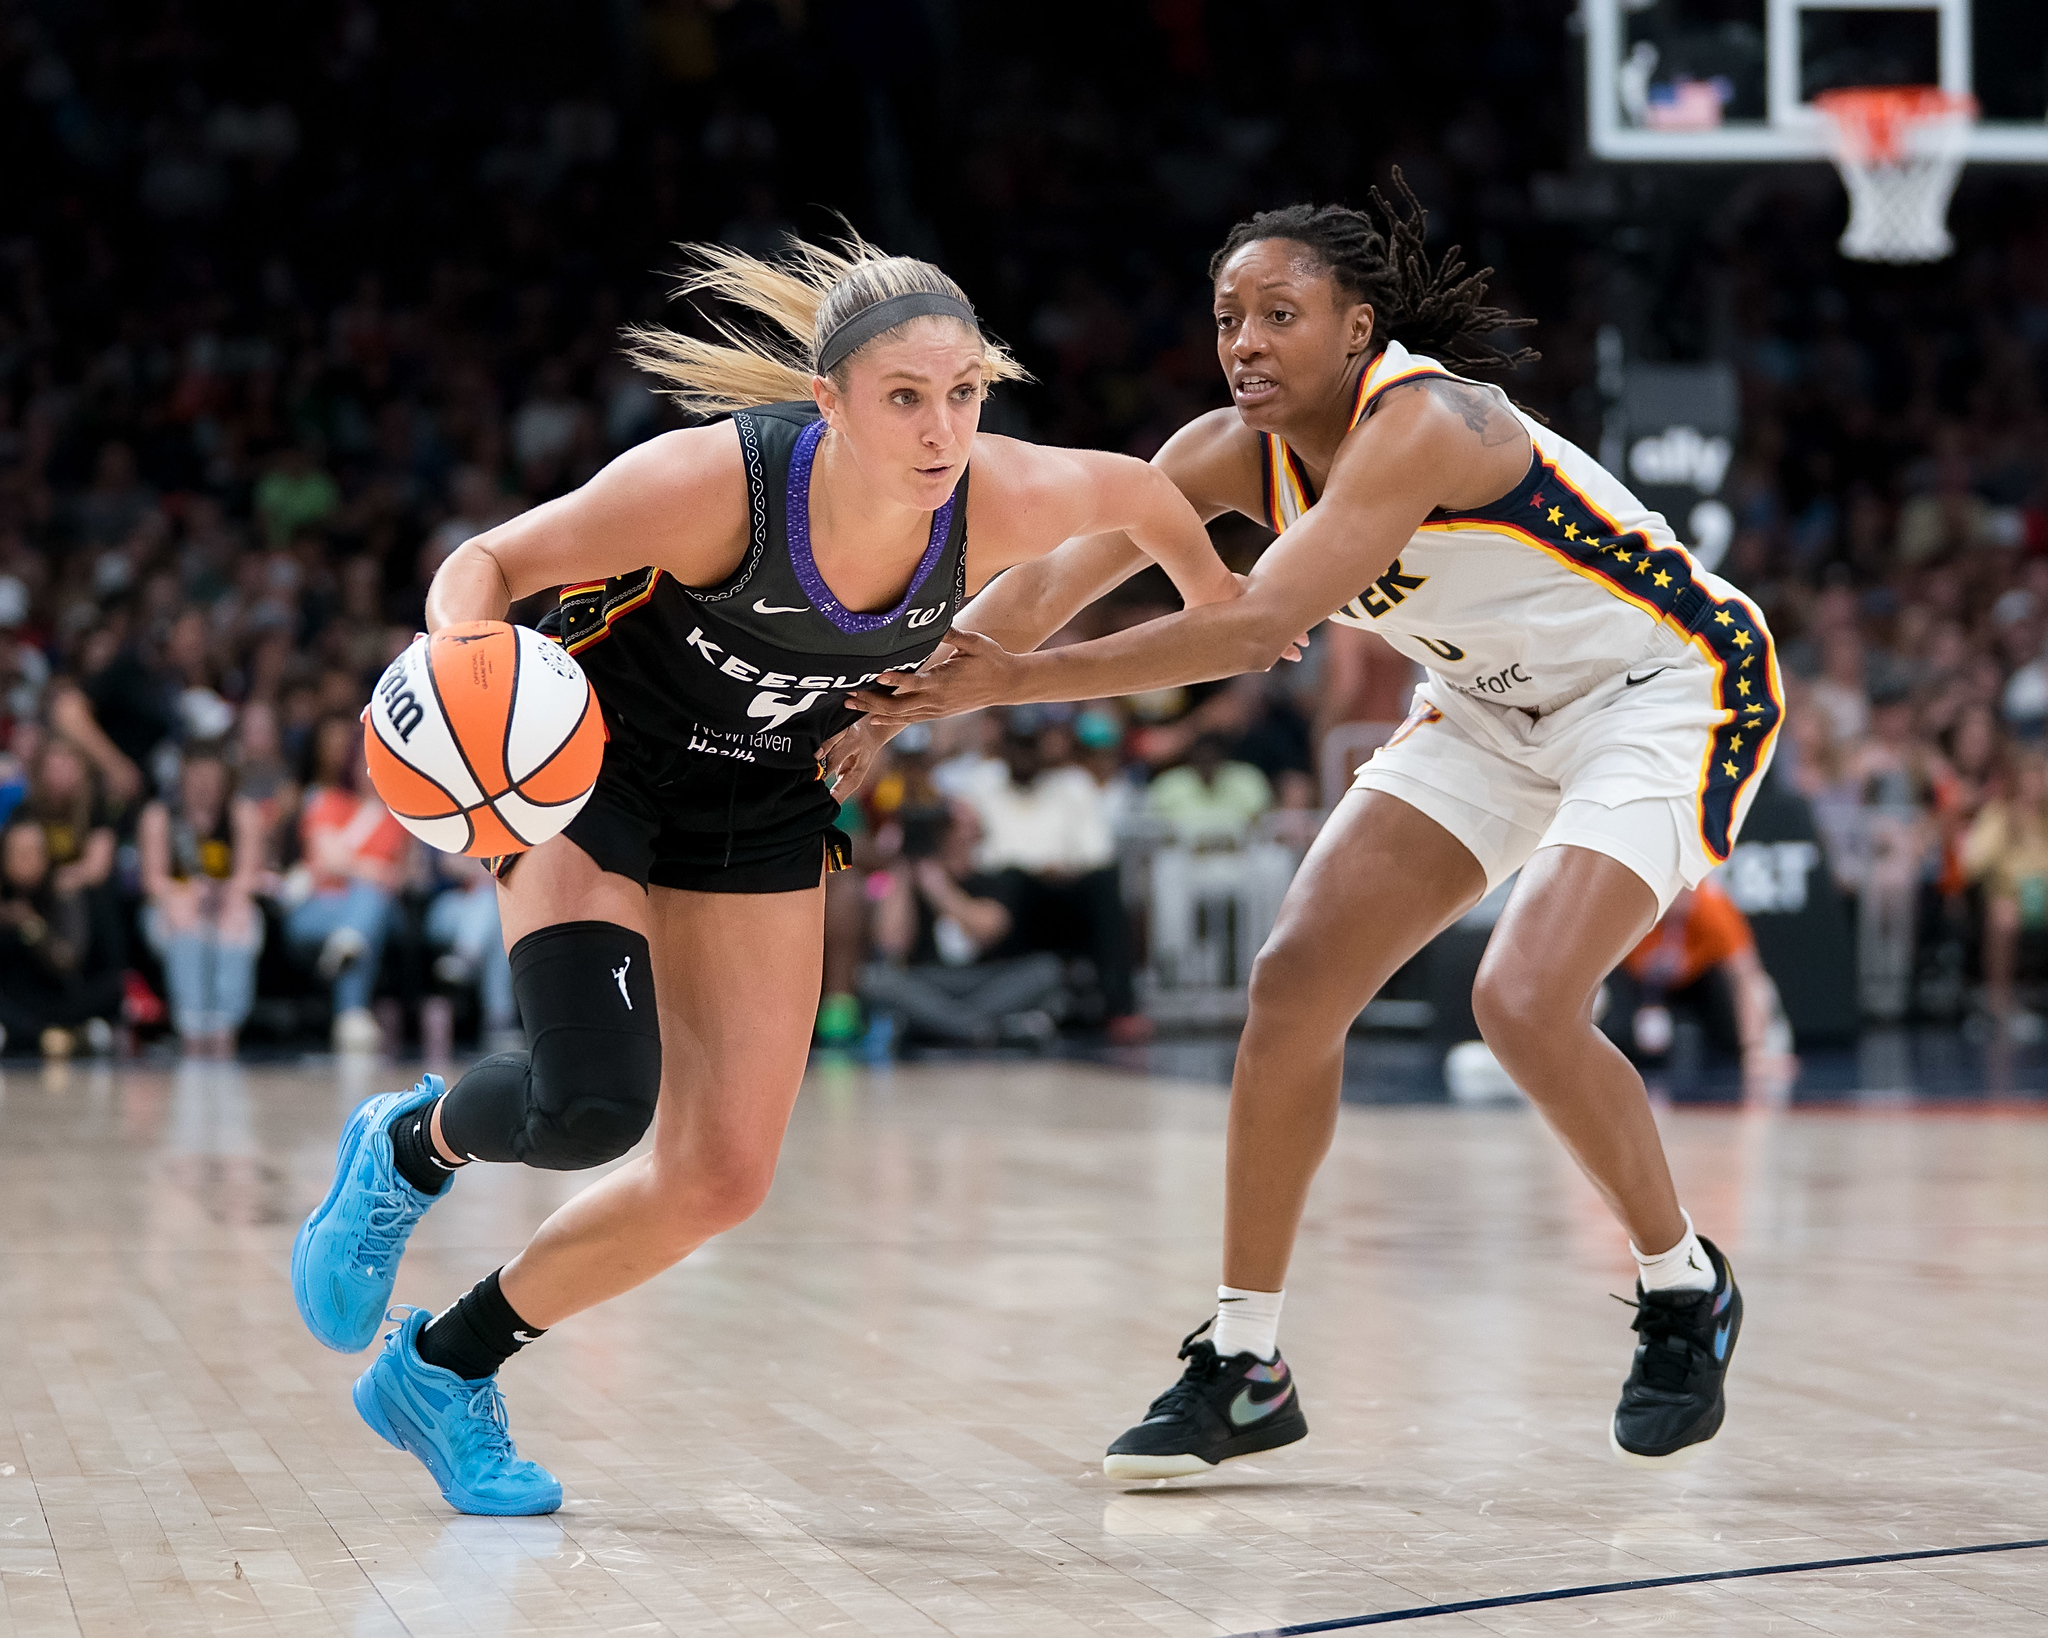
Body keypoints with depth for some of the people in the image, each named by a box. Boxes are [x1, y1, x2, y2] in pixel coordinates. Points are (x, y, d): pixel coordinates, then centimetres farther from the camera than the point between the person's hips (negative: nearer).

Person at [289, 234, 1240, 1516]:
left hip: (767, 807, 5)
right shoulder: (713, 480, -33)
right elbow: (491, 562, -21)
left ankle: (444, 1371, 20)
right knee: (591, 1103, -26)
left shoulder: (1003, 504, -24)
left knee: (723, 1177, 0)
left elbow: (1134, 487, -1)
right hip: (591, 773, -5)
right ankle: (410, 1146, 11)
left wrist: (1214, 596, 18)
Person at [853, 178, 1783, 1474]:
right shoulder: (1236, 450, -8)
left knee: (1526, 1000, -25)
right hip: (1494, 712, 8)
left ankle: (1686, 1289, 2)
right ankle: (1246, 1366, 4)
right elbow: (1055, 572, -12)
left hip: (1672, 692, -8)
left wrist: (1018, 681, -41)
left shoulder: (1423, 426, -32)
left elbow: (1257, 628, -40)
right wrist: (897, 693, -24)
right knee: (1296, 981, -5)